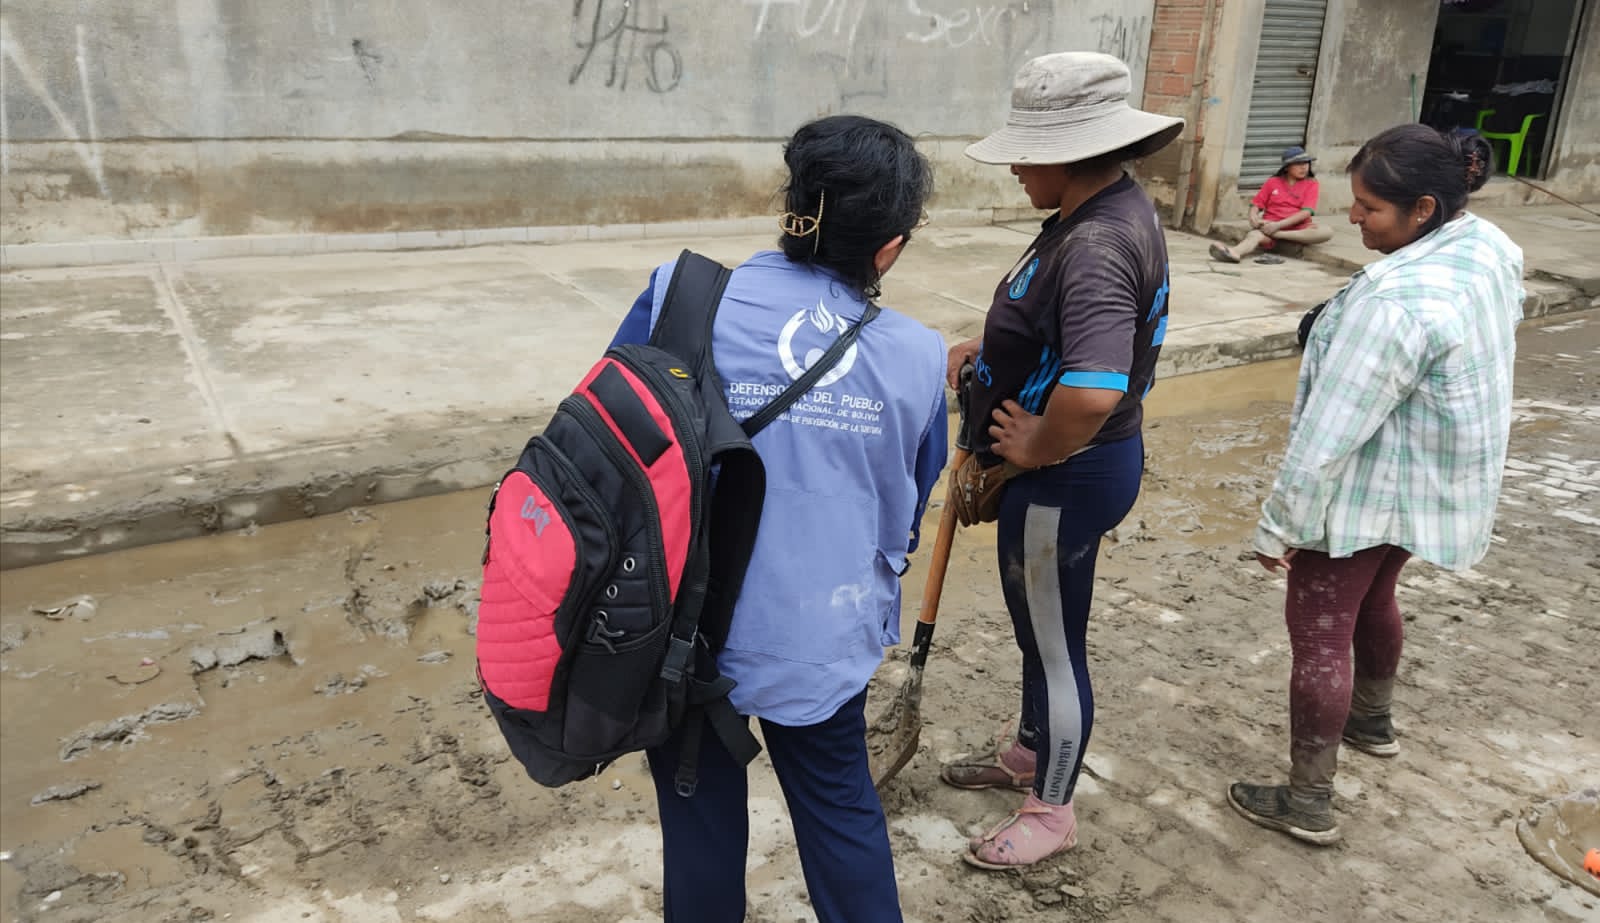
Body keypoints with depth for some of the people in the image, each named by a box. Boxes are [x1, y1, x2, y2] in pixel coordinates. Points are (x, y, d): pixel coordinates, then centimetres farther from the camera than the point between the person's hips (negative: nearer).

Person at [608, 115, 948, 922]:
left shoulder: (679, 300, -16)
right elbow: (904, 520, 5)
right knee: (841, 808, 25)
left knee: (701, 815, 21)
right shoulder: (917, 357, -8)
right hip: (828, 636, 2)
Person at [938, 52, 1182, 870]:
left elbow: (1092, 394, -43)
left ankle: (1051, 811, 31)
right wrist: (987, 348, 7)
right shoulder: (1107, 209, 3)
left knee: (1055, 643, 9)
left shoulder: (1097, 245, -30)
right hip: (1068, 468, 10)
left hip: (1066, 477, -10)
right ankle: (1028, 752, 49)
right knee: (1039, 625, 26)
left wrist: (1034, 451, -25)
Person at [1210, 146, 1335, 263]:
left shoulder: (1311, 184, 7)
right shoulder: (1272, 182, 13)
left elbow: (1306, 212, -6)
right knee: (1255, 235, -35)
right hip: (1270, 226, 0)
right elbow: (1256, 205, 11)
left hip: (1297, 229, 0)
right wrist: (1254, 218, -15)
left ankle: (1277, 235, -34)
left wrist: (1278, 225, -19)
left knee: (1327, 232, -29)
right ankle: (1234, 252, -69)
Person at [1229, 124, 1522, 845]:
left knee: (1319, 631, 0)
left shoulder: (1398, 298, -31)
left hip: (1374, 489, -10)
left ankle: (1308, 803, 9)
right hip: (1436, 480, 10)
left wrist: (1279, 522, -21)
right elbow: (1497, 346, 17)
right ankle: (1373, 721, 51)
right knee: (1373, 598, 28)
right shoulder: (1489, 246, -1)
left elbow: (1332, 429, -29)